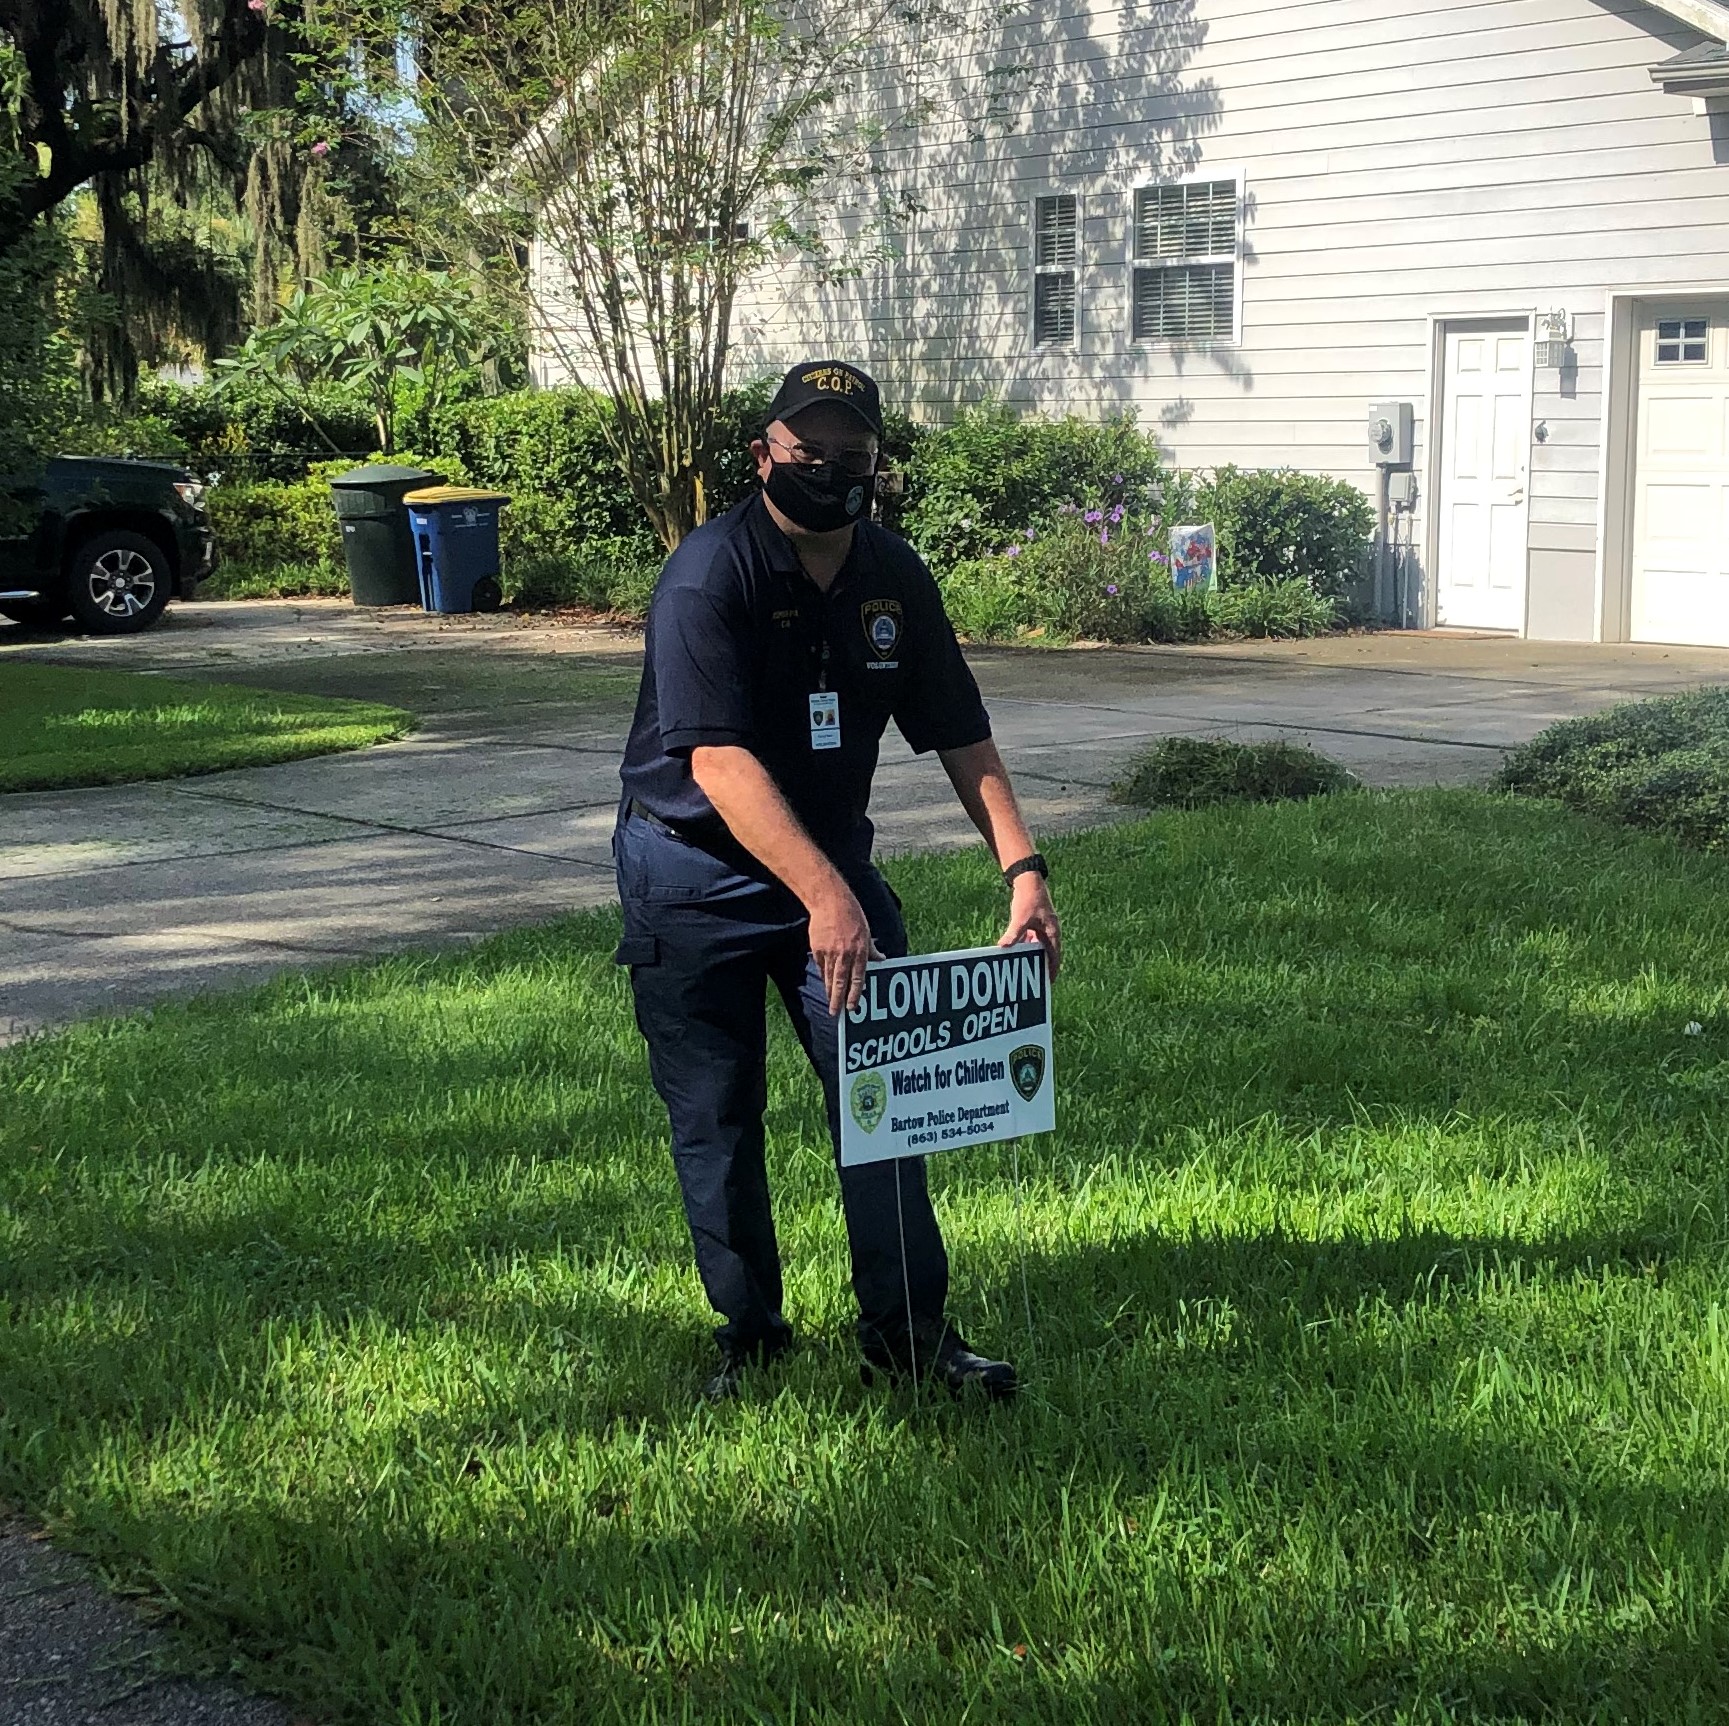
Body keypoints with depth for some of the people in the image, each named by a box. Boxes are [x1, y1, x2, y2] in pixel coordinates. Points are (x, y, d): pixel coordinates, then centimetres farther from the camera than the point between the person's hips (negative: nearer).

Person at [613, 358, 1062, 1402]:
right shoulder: (710, 576, -21)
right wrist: (822, 896, -42)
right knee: (716, 1113, 2)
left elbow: (961, 736, 2)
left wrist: (1023, 867, -12)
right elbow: (720, 764, -31)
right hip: (698, 871, -4)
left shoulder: (895, 577, -2)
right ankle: (750, 1333, 18)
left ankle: (908, 1327, 8)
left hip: (834, 856, 5)